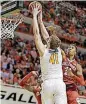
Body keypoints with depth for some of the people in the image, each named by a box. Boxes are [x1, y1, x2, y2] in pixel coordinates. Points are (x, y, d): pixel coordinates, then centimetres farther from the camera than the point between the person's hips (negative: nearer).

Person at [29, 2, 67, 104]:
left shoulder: (43, 51, -2)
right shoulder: (59, 51, 9)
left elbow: (36, 33, 3)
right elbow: (46, 36, 23)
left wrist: (35, 15, 10)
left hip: (48, 84, -2)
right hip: (59, 83, 2)